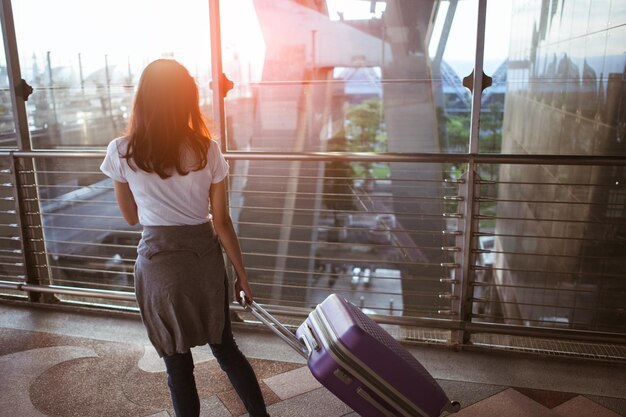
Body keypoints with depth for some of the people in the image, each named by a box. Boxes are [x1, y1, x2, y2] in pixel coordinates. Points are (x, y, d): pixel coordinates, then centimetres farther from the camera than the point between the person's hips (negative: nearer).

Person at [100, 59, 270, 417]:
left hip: (158, 262, -1)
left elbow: (132, 217, 3)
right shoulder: (208, 151, -10)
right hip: (205, 257, 1)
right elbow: (222, 223, -6)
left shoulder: (122, 152, -9)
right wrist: (242, 275, 3)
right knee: (225, 347, 21)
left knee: (178, 361, 16)